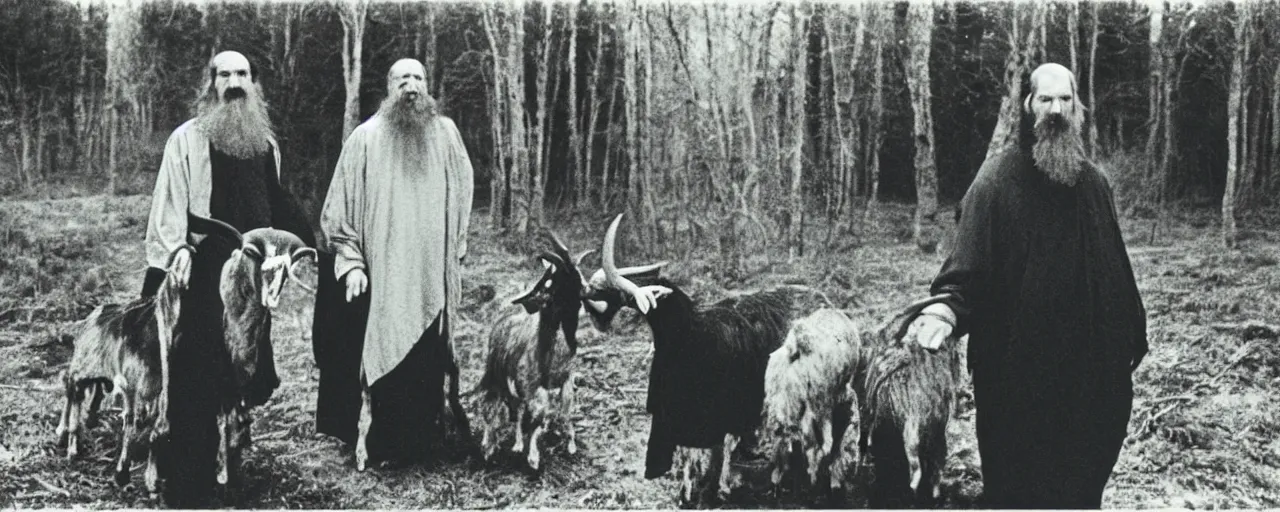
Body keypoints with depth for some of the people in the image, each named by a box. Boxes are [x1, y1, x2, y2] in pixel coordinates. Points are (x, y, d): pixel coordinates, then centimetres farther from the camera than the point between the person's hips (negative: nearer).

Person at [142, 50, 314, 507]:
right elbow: (171, 201, -6)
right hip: (201, 274, -5)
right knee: (193, 382, -5)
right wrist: (176, 247, -20)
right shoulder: (187, 139, 0)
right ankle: (183, 483, 2)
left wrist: (305, 242, 17)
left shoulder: (265, 143, 16)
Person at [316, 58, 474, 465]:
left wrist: (455, 254, 14)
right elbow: (342, 204, 1)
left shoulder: (446, 133, 7)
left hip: (432, 274, 2)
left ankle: (424, 441, 17)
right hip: (381, 274, -2)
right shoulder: (366, 138, 0)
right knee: (384, 356, -1)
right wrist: (351, 262, -6)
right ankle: (385, 444, 11)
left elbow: (461, 195, 17)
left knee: (428, 363, 4)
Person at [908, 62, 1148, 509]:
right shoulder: (998, 179, -8)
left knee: (1083, 473, 13)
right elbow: (968, 264, -14)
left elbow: (1116, 270, 14)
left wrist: (1131, 339, 16)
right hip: (1017, 365, -5)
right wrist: (948, 305, -32)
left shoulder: (1093, 183, 9)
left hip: (1088, 367, 5)